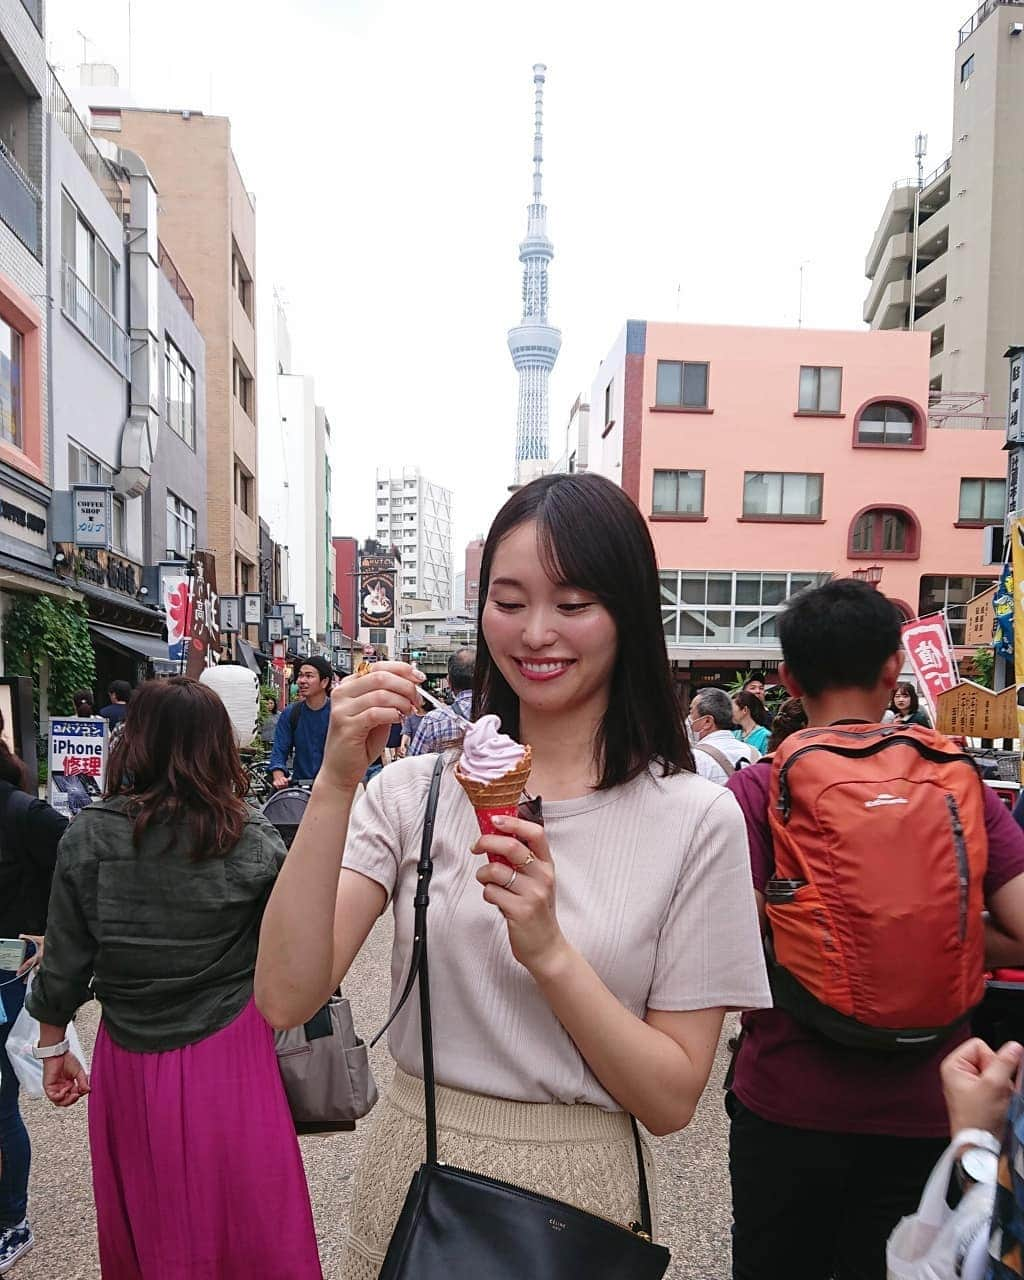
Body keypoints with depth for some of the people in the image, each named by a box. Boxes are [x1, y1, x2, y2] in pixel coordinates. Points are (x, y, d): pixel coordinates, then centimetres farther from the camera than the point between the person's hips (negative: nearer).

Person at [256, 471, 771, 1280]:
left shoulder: (696, 819, -13)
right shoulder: (415, 790, -8)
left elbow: (672, 1100, -11)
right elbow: (286, 999, -16)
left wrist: (550, 952, -26)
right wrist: (335, 784, -25)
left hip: (576, 1192, -2)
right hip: (409, 1179, 3)